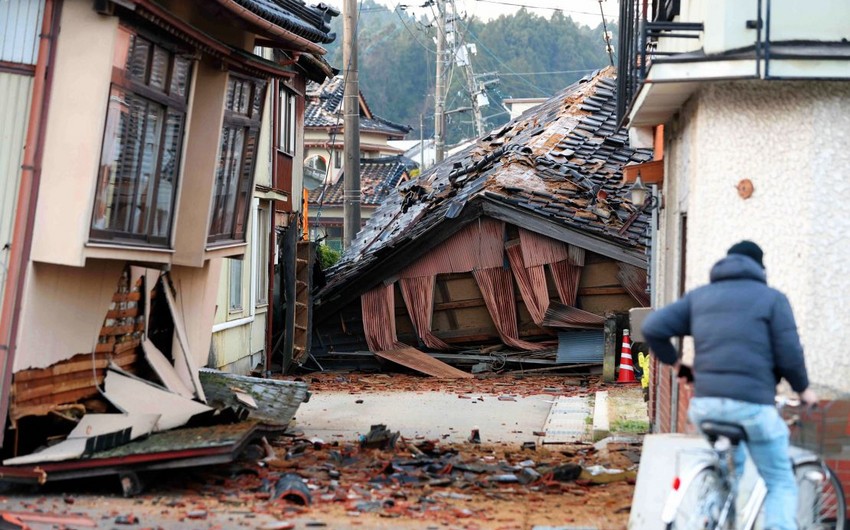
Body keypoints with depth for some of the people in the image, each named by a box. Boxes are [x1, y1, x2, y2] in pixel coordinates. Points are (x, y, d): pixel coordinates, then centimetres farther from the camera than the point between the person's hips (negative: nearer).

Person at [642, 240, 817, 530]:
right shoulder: (772, 297, 5)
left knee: (729, 469, 31)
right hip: (752, 405, -4)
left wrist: (673, 360, 22)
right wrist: (803, 389, 16)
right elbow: (789, 356, -2)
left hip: (705, 405, 4)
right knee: (781, 484, 7)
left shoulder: (699, 296, 15)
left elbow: (652, 327, 6)